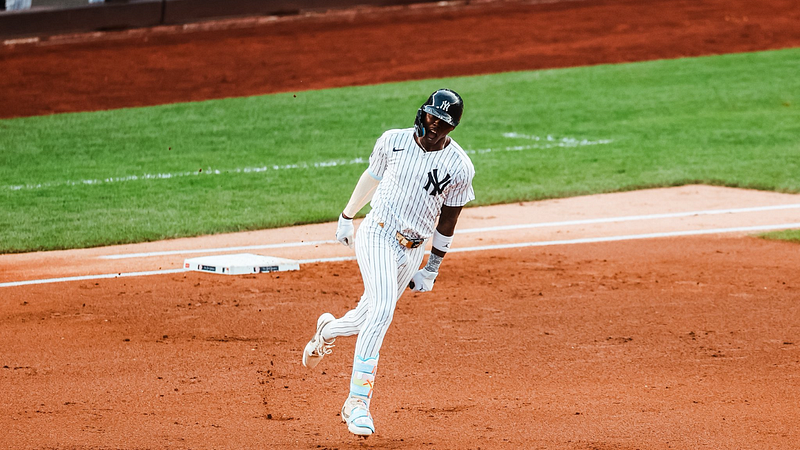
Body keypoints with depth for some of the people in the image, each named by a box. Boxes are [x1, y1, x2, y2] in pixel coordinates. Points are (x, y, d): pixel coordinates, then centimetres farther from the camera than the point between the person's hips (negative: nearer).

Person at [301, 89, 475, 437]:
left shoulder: (459, 167, -5)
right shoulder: (393, 141, -3)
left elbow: (448, 219, 2)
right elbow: (372, 176, 14)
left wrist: (431, 271, 4)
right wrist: (347, 217, 23)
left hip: (412, 250, 2)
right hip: (377, 235, -2)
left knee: (371, 317, 10)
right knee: (382, 311, -21)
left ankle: (328, 330, 47)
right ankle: (358, 401, -22)